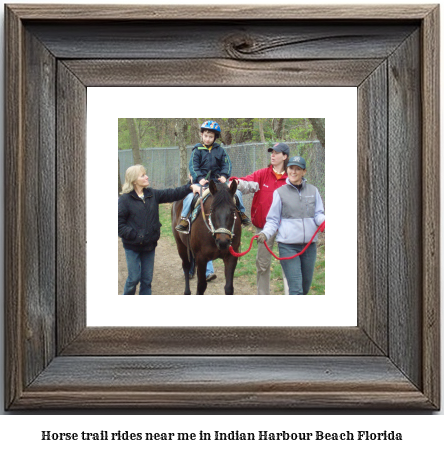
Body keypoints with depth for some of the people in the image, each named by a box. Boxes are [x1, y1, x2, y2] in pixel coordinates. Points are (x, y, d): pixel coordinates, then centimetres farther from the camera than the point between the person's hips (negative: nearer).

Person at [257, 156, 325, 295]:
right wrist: (265, 233, -15)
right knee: (296, 288, -11)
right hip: (288, 246, -4)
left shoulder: (313, 191, 8)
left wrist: (324, 221, -16)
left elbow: (318, 214, 7)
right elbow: (273, 220, 4)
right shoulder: (280, 192, 1)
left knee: (306, 287, 14)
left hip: (309, 245, 4)